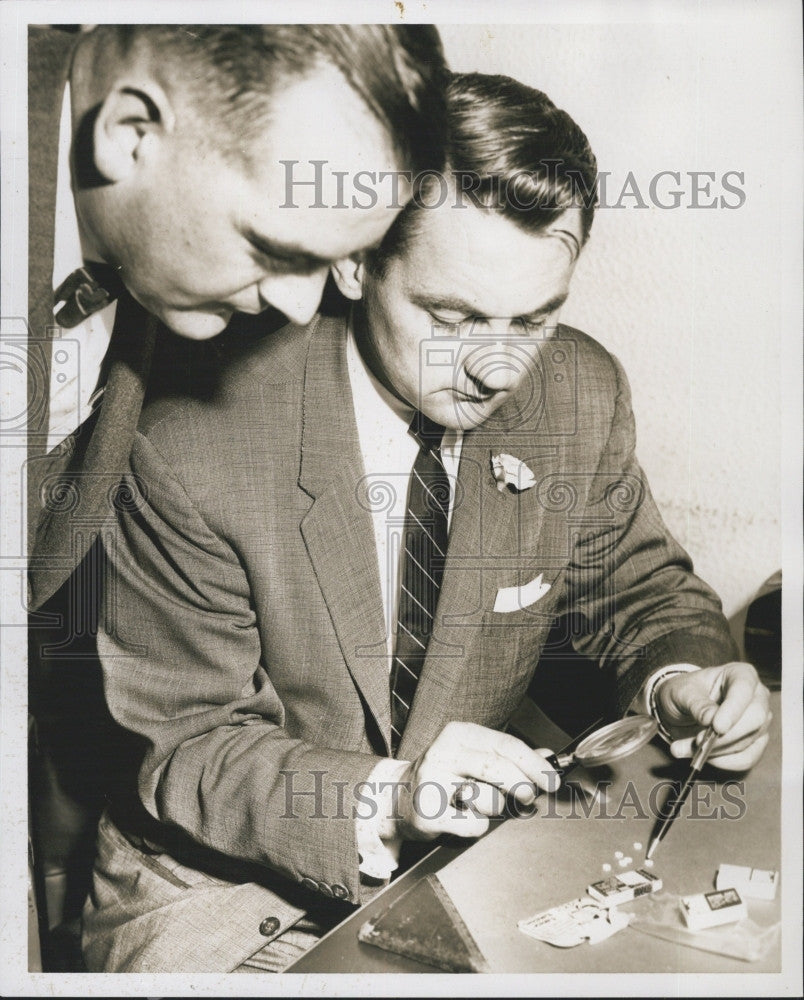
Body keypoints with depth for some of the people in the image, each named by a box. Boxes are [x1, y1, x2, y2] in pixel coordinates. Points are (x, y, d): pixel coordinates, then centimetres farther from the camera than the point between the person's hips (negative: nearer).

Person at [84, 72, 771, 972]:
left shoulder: (582, 396, -11)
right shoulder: (191, 452, -24)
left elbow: (635, 584, 5)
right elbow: (184, 747, -16)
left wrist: (681, 676, -17)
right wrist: (383, 798, -31)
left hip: (470, 839, 4)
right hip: (221, 884, -3)